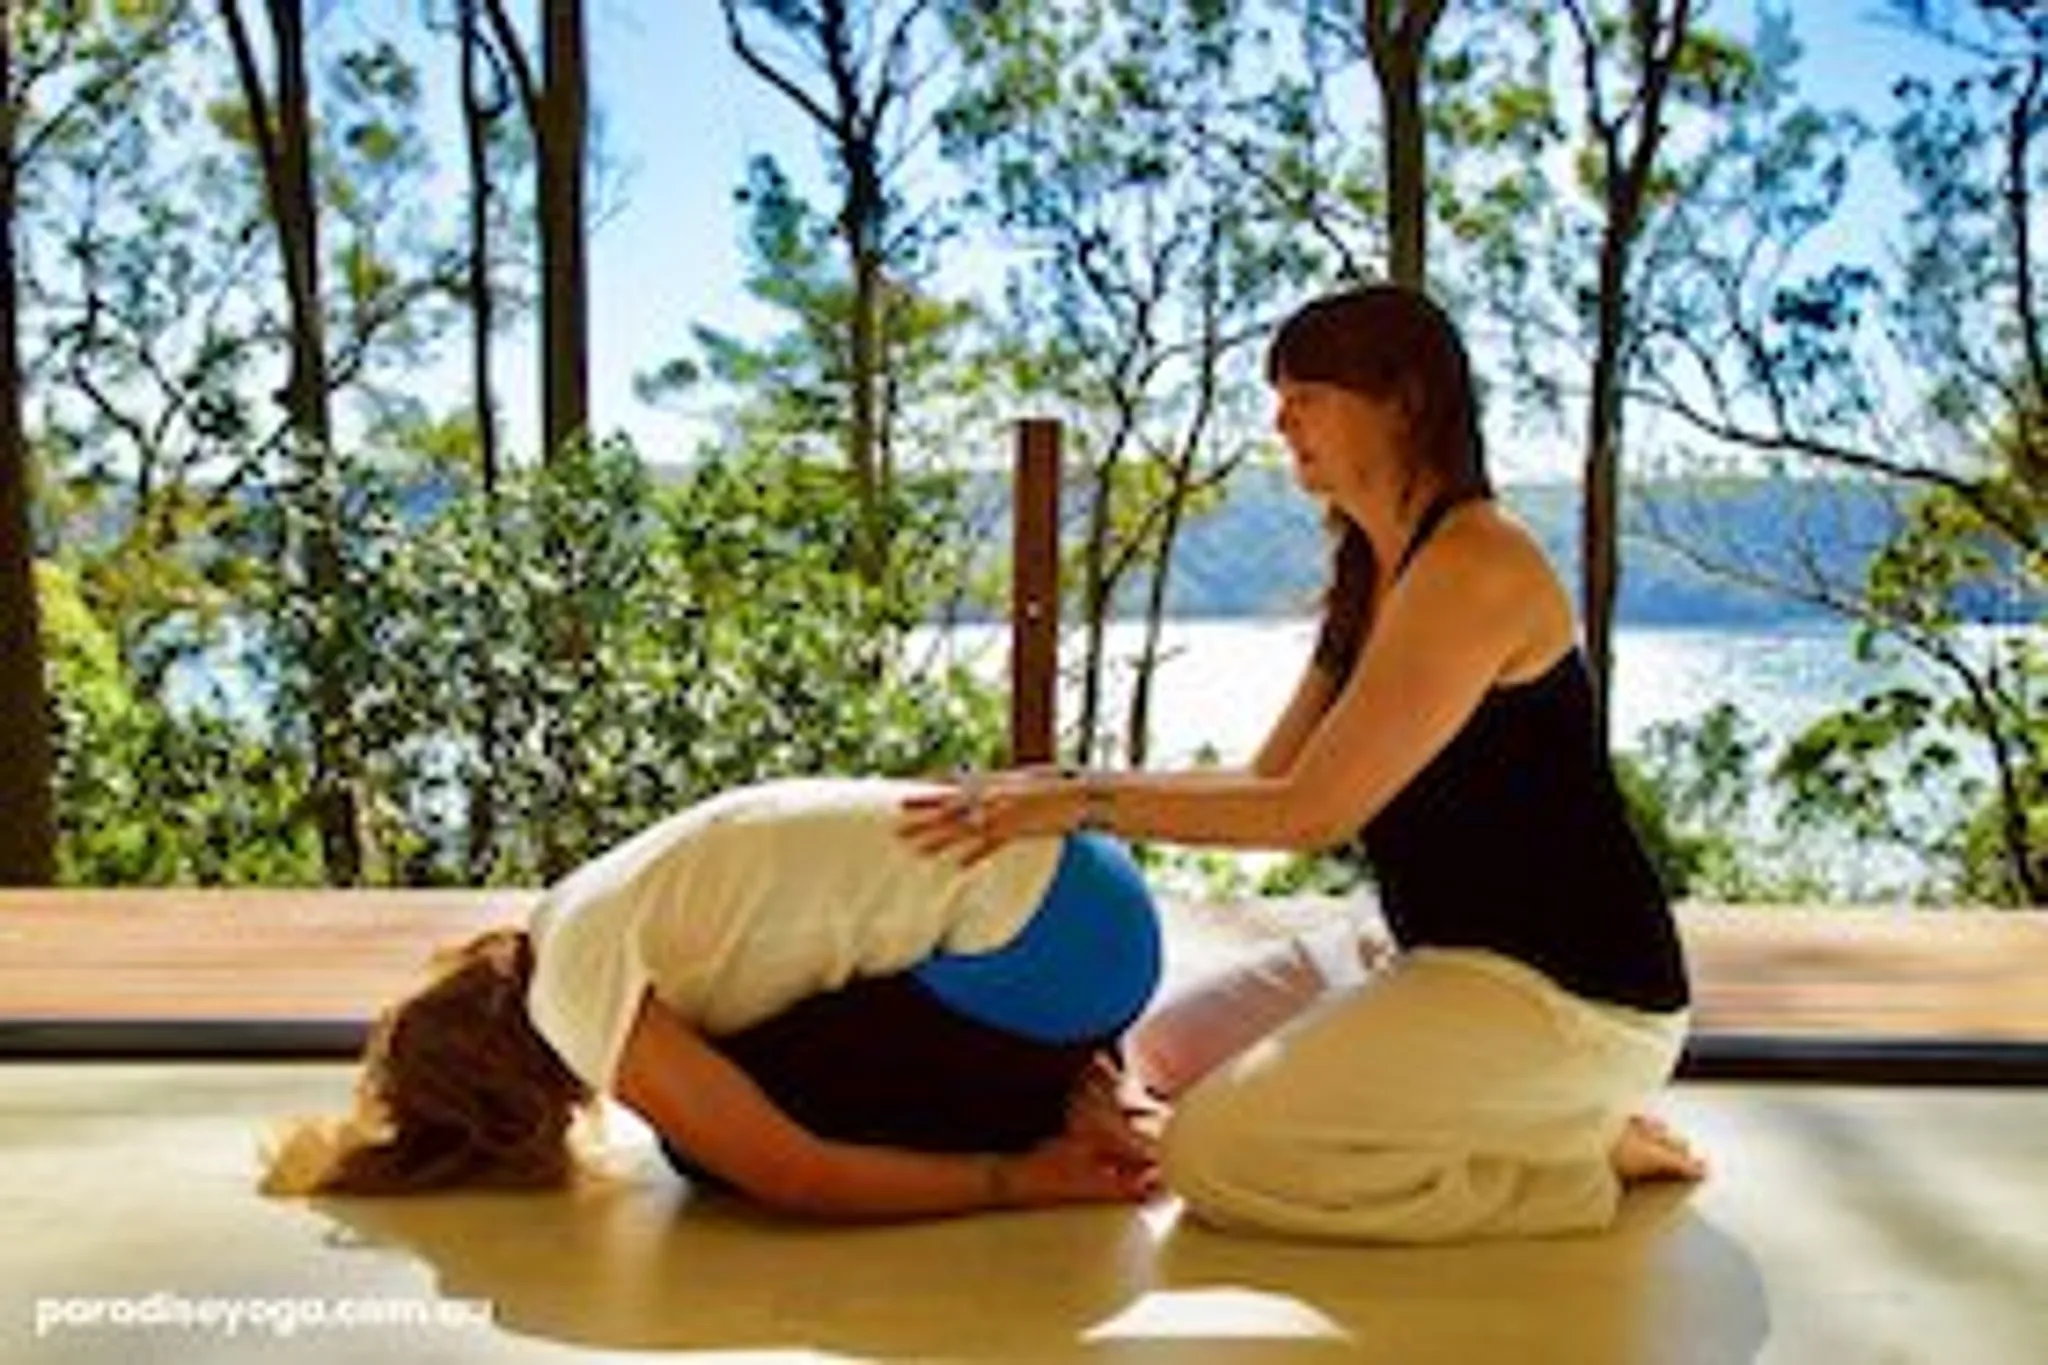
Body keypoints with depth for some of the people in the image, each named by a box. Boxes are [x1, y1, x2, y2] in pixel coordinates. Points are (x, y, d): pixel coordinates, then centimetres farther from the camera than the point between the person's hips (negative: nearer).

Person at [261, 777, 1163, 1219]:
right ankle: (1060, 1086, 14)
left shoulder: (581, 997, -10)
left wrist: (1024, 1181, -4)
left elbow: (800, 1181, -12)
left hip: (1046, 957, -9)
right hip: (1082, 887, 9)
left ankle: (1050, 1133, 1)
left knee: (715, 1136, -1)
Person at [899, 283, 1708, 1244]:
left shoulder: (1478, 567, -19)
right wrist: (1064, 791, -2)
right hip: (1455, 962, 10)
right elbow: (1266, 780, 9)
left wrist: (1086, 802, -20)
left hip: (1575, 994, -10)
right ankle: (1542, 1127, 9)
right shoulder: (1372, 578, 12)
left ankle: (1585, 1154, -3)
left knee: (1213, 1156, -15)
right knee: (1174, 1048, 13)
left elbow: (1311, 811, -23)